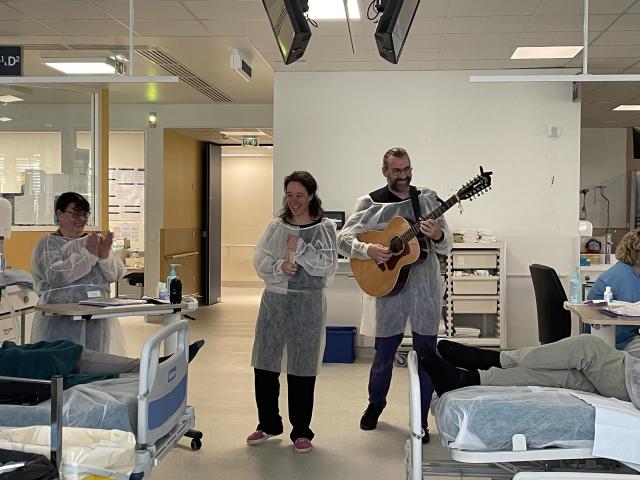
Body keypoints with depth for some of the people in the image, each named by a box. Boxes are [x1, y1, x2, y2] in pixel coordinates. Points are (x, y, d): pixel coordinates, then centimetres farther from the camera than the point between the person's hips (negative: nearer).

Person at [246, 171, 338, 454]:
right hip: (274, 301, 4)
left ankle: (301, 431, 17)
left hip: (307, 303, -3)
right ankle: (268, 424, 25)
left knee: (302, 368, 3)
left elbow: (329, 265, -9)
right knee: (264, 364, 7)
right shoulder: (276, 227, 10)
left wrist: (300, 248, -14)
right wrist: (279, 266, -13)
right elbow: (259, 261, 5)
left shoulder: (324, 228, 0)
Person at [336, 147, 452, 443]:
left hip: (425, 288, 2)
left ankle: (421, 421, 18)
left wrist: (437, 235, -16)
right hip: (388, 288, -1)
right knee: (384, 354, 10)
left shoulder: (428, 200, 7)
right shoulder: (370, 203, 0)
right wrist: (367, 249, -24)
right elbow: (343, 239, -6)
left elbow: (446, 246, 7)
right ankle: (375, 404, 37)